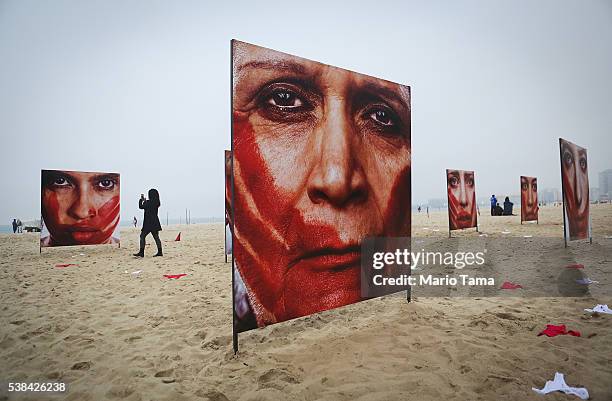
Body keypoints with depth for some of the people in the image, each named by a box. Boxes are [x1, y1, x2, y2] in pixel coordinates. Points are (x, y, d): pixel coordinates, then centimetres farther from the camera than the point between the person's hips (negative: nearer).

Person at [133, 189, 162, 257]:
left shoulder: (149, 202, -15)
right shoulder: (156, 203, 9)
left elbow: (140, 207, -5)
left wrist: (141, 199, 9)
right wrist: (145, 200, 26)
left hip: (148, 223, -8)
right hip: (155, 223, 8)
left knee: (142, 236, 1)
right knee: (156, 237, 8)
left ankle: (141, 252, 0)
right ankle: (160, 252, 6)